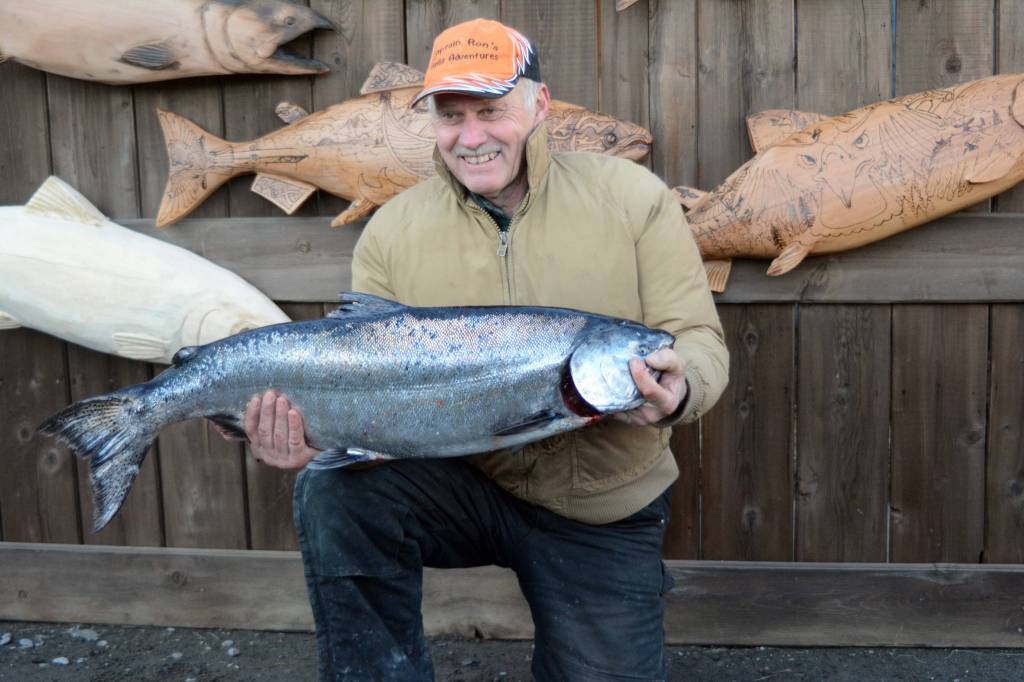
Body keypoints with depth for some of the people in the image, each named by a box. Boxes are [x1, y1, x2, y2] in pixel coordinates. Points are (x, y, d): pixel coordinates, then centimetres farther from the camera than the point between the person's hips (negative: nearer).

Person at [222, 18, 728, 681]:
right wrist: (319, 432, -27)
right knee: (335, 491, -26)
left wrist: (678, 390, -32)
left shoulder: (632, 197, -8)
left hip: (604, 515, 0)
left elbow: (698, 338, -8)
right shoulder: (393, 232, -4)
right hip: (466, 483, 0)